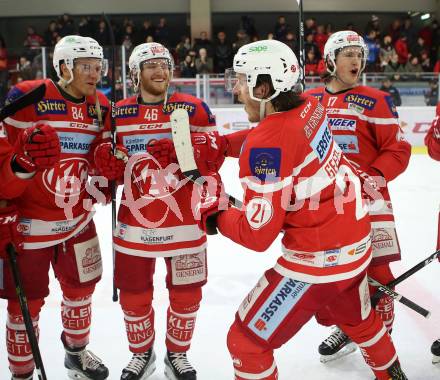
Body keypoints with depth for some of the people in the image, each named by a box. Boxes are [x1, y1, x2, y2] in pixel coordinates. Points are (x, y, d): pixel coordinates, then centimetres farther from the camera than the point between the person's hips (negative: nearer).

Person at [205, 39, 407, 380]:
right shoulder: (310, 107, -2)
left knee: (246, 341, 6)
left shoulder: (266, 147, -24)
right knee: (357, 318, 35)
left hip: (317, 259, -8)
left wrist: (215, 216, -4)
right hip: (356, 242, 9)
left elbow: (259, 234, -20)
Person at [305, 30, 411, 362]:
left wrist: (373, 178, -21)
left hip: (367, 199, -4)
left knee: (377, 272, -1)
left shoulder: (376, 101, -5)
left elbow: (398, 150, -7)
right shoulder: (309, 102, 6)